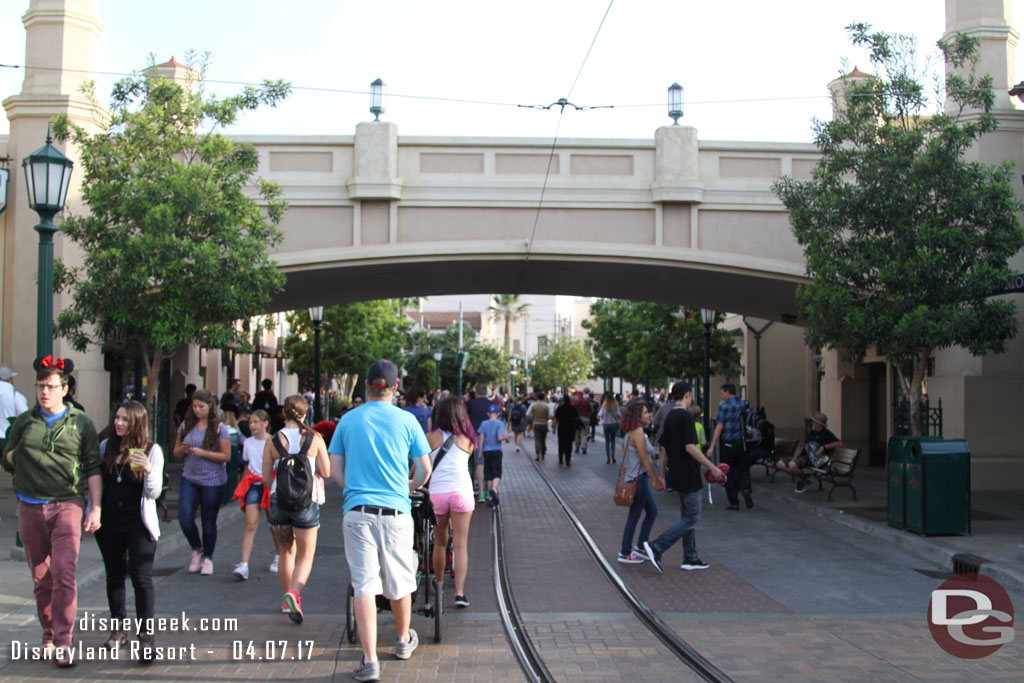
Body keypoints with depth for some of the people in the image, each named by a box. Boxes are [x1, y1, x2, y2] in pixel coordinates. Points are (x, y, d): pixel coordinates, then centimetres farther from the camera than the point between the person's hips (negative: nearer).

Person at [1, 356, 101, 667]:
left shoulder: (81, 423, 4)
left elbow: (94, 468, 3)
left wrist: (96, 509, -3)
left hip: (67, 505, -3)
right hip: (30, 508, 3)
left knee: (64, 571, -13)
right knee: (41, 577, 9)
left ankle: (63, 642, -8)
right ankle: (49, 636, 21)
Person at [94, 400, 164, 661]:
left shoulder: (152, 451, -6)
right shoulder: (106, 446, 4)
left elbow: (154, 493, -9)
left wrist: (148, 470, -27)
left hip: (139, 524, -4)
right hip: (109, 523, 4)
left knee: (141, 577, -11)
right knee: (114, 577, 13)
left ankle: (146, 635, -8)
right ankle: (118, 629, 27)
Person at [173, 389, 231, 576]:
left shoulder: (219, 428, -6)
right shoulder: (186, 425, 6)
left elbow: (226, 456, -9)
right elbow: (176, 453, 12)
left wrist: (202, 452, -18)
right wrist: (183, 449, -11)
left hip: (213, 481, -3)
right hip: (189, 479, 3)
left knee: (209, 521, 6)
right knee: (184, 517, -9)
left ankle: (207, 557, 25)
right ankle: (196, 549, 18)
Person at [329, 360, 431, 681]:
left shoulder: (348, 420, 5)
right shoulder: (406, 420, 1)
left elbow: (335, 471, 6)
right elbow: (424, 469, 6)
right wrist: (413, 485, 27)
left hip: (357, 511, 0)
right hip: (395, 511, 0)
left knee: (364, 585, -1)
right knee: (399, 582, 16)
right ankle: (403, 640, 36)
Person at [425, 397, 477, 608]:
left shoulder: (432, 437, 4)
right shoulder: (467, 440, 8)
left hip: (437, 493, 1)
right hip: (461, 492, 0)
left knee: (440, 543, 16)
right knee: (461, 545, 1)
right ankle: (459, 593, -8)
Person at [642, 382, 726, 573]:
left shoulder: (669, 417, 10)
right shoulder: (686, 416, -16)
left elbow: (664, 449, 14)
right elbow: (690, 447, -22)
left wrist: (662, 475, 20)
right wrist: (712, 467, -17)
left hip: (677, 475, 9)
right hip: (688, 475, -9)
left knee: (687, 517, 15)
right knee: (691, 519, -4)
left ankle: (690, 559, 19)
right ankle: (656, 548, -11)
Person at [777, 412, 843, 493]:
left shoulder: (826, 434, -8)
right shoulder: (810, 432, 14)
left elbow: (840, 444, -20)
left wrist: (824, 447, -26)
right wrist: (796, 456, 7)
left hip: (815, 459, -8)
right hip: (803, 456, 8)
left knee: (792, 465, -33)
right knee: (780, 464, -4)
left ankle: (804, 481, -3)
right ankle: (800, 478, 8)